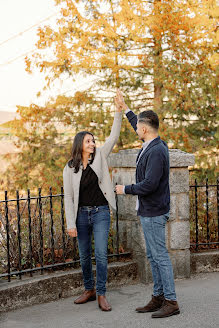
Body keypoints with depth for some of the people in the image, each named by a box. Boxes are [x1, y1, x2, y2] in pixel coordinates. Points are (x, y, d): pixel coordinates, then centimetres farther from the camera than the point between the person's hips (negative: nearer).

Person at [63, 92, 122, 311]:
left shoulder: (100, 156, 2)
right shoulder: (70, 168, 0)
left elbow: (113, 137, -6)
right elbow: (68, 197, -1)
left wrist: (118, 111, -16)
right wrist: (70, 223, -7)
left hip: (100, 213, -1)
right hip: (82, 214, 1)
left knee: (101, 254, -9)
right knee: (84, 256, 10)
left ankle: (101, 295, 0)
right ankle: (89, 291, 27)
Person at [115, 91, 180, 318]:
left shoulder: (156, 152, -22)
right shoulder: (153, 145, 9)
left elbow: (149, 184, -27)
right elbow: (138, 124, 29)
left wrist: (125, 189, -13)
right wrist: (125, 108, 37)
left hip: (153, 213, -10)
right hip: (148, 212, 10)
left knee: (160, 256, -4)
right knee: (153, 257, 14)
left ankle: (171, 302, 4)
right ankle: (158, 298, 22)